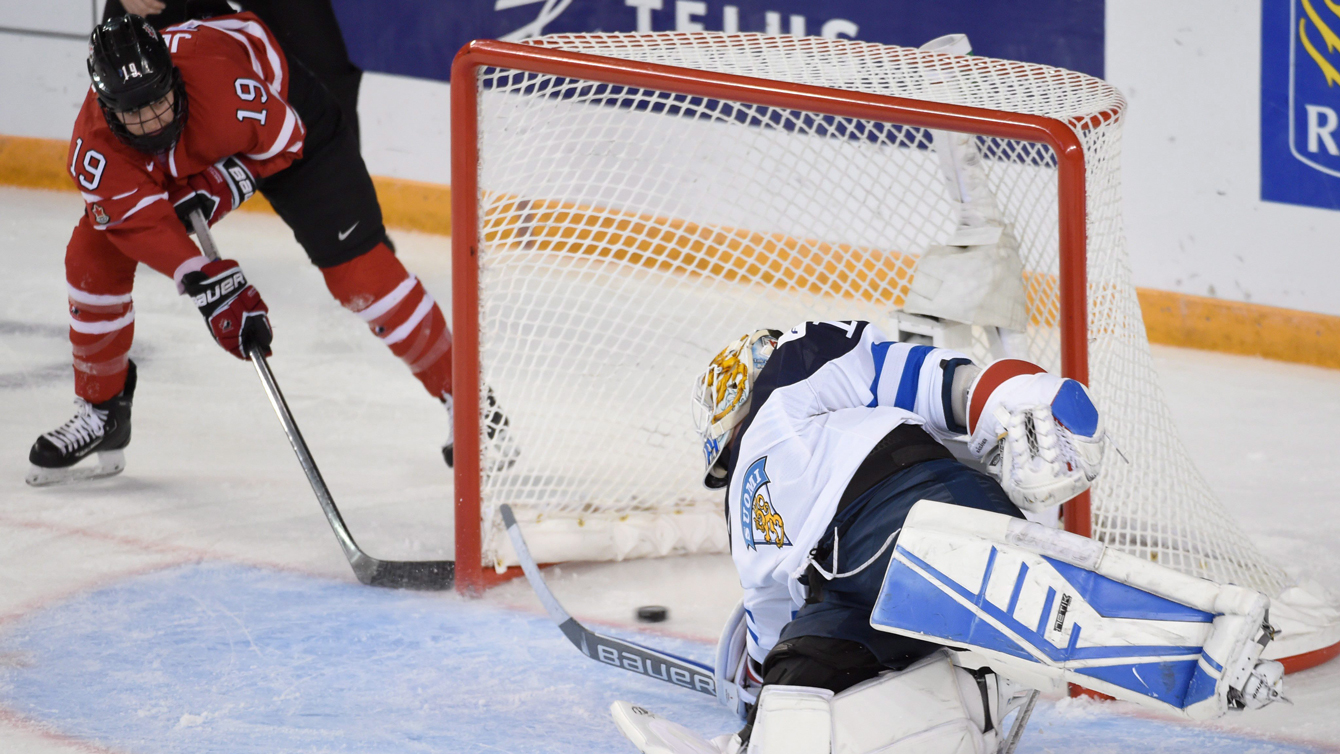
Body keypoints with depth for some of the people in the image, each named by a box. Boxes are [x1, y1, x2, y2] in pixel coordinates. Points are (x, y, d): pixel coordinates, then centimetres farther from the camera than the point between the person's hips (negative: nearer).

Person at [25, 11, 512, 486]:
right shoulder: (94, 146, -33)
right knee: (93, 255, -6)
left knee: (357, 264, -13)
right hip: (177, 160, 4)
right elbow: (146, 226, -35)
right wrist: (212, 287, -45)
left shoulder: (221, 80, -43)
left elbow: (283, 141, -24)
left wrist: (220, 189, -31)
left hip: (284, 113, -4)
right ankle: (102, 416, 11)